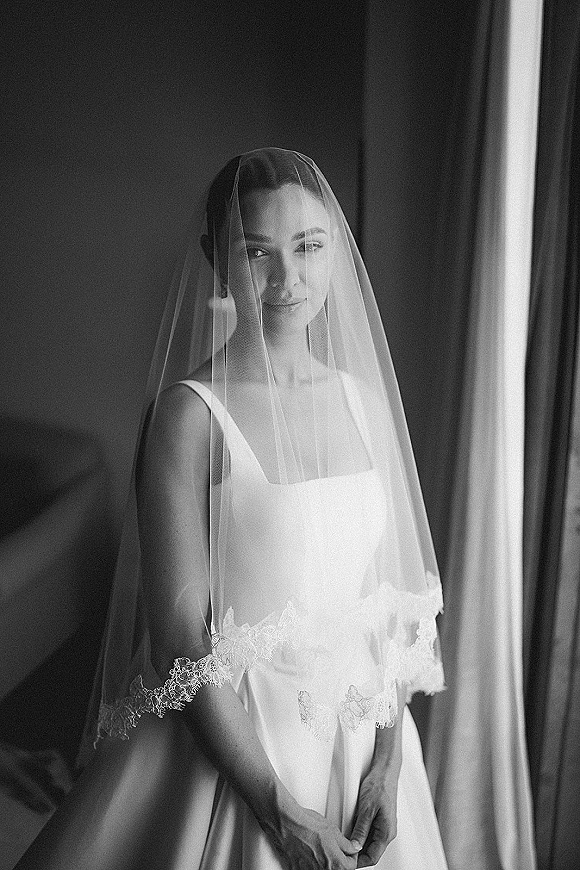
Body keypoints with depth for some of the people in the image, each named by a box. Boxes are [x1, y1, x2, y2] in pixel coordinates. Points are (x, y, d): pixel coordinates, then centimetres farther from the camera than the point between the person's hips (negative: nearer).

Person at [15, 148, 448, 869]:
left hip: (361, 725, 5)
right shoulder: (191, 412, -17)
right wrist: (280, 809, -15)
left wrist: (388, 760, -6)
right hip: (233, 735, -5)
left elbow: (396, 586, 0)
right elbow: (180, 640, -17)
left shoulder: (363, 393, -2)